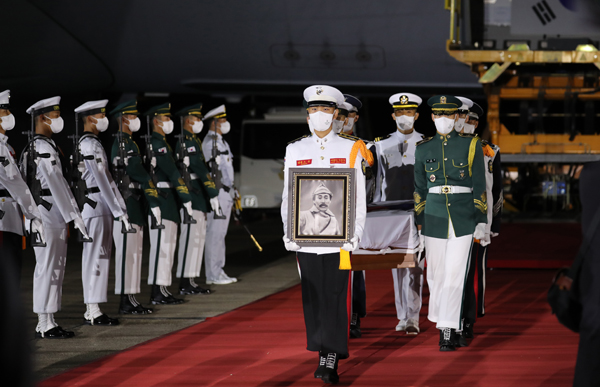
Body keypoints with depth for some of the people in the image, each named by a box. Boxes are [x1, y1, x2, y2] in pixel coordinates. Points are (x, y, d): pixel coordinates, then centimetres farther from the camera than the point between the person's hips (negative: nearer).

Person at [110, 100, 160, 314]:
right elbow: (139, 173, -19)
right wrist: (154, 202, -21)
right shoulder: (122, 144, -14)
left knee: (135, 252, 11)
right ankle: (126, 302, -7)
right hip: (126, 206, -10)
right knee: (127, 252, -8)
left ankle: (131, 299, 14)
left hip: (133, 206, 10)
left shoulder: (128, 142, 18)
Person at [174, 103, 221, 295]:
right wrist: (213, 193, -23)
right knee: (190, 238, -9)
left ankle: (190, 282, 15)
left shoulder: (192, 140, 18)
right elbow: (200, 169, -21)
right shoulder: (188, 142, -15)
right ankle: (185, 284, -7)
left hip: (197, 198, 11)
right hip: (192, 198, -11)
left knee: (198, 238, 12)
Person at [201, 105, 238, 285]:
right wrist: (229, 188, -18)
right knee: (215, 233, -8)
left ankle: (219, 271, 17)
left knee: (220, 233, 12)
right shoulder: (210, 142, -11)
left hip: (225, 192, 10)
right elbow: (214, 169, -17)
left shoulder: (221, 142, 20)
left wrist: (232, 189, 20)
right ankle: (212, 275, -7)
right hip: (217, 192, -10)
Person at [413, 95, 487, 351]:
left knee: (455, 274, -10)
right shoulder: (423, 148, 7)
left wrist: (481, 222, -2)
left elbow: (479, 186, 2)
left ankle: (448, 331, -12)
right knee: (436, 273, 7)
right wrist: (419, 222, 10)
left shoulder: (471, 145, 1)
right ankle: (441, 320, 24)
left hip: (462, 216, -2)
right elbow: (419, 188, 12)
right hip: (434, 215, 2)